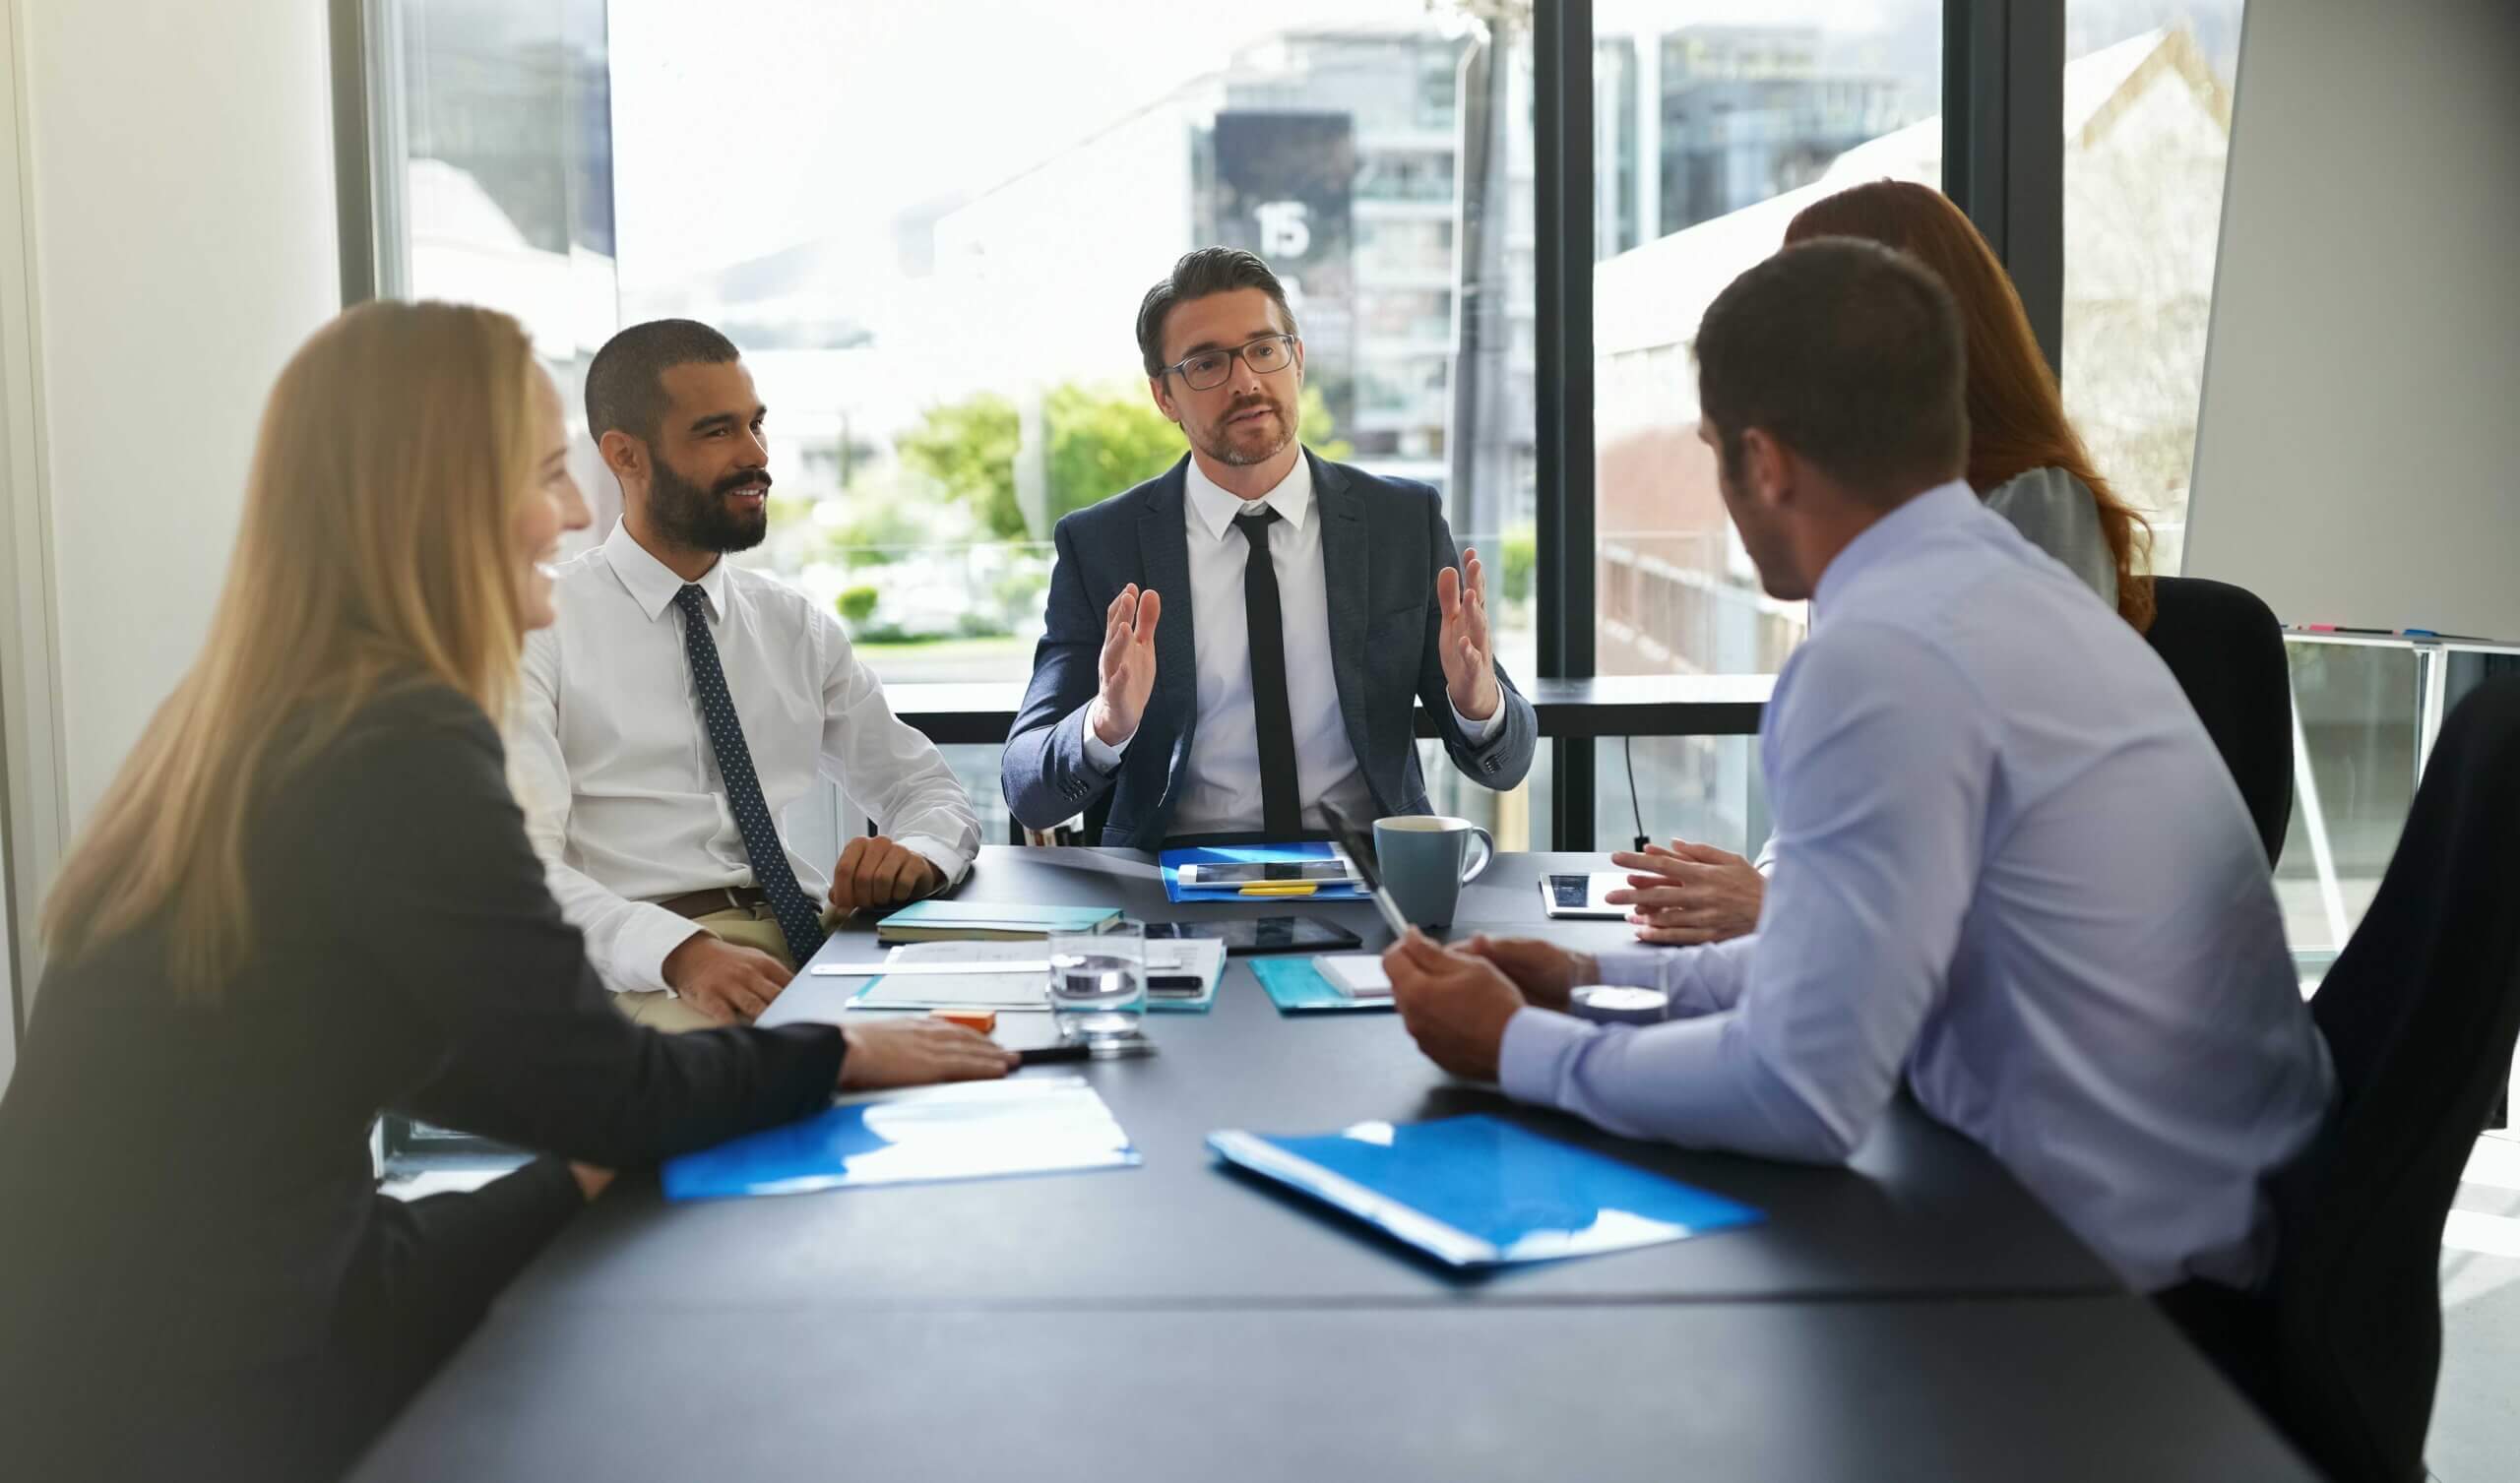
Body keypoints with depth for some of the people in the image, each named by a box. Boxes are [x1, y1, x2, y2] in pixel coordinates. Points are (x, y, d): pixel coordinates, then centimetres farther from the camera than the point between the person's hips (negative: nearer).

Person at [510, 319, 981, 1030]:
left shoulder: (796, 625, 18)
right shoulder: (541, 628, 2)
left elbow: (932, 792, 22)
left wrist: (917, 853, -5)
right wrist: (680, 951, -29)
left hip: (814, 944, 5)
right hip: (645, 974, -5)